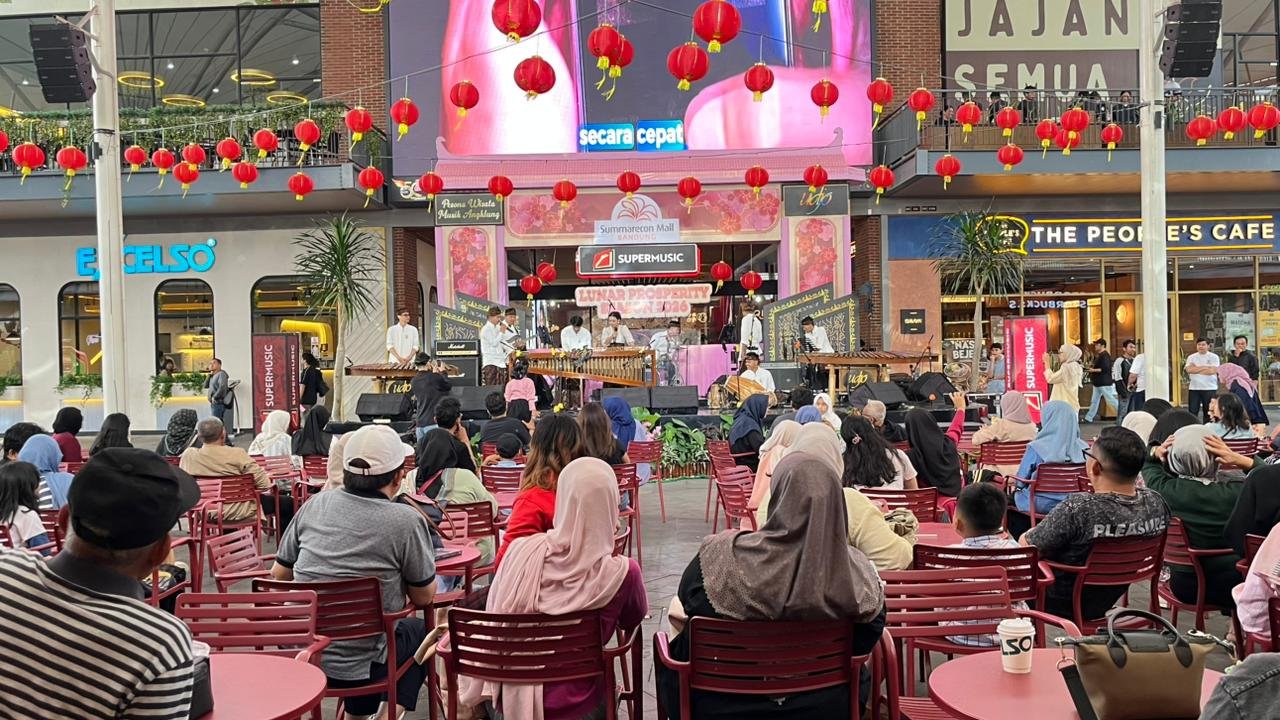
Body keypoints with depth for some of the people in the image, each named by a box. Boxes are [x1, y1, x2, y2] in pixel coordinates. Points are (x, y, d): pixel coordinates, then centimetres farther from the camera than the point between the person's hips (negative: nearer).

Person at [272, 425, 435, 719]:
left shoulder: (315, 505, -3)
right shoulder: (406, 520, -16)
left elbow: (279, 574, 9)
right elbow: (424, 597, -4)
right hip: (357, 667, -4)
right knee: (420, 629, 27)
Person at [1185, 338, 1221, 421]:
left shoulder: (1214, 357, 0)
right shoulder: (1191, 357, 7)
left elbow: (1212, 371, -14)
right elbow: (1189, 370, -10)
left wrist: (1196, 369, -9)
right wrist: (1204, 367, -12)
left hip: (1210, 388, -2)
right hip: (1194, 389, 2)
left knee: (1208, 413, 6)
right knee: (1192, 412, 0)